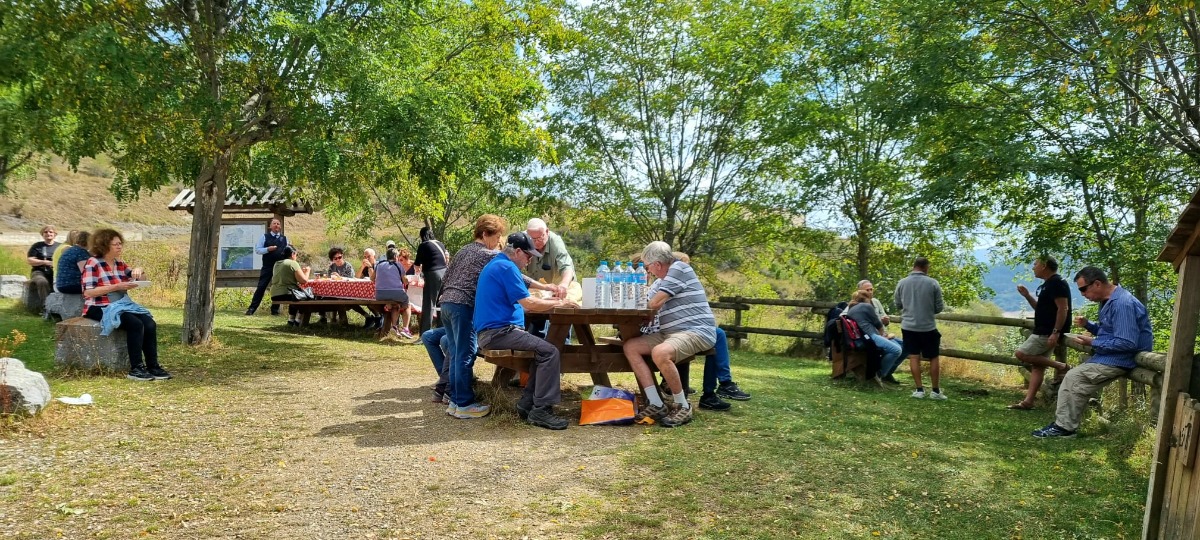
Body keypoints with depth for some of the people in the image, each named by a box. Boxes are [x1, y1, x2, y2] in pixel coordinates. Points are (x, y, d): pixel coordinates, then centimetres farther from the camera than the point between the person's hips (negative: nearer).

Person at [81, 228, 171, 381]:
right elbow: (88, 292, -15)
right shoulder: (92, 263, -7)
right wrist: (117, 286, -21)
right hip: (100, 308, -7)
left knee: (150, 324, -19)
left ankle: (153, 366, -16)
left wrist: (139, 271, -3)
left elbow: (142, 278, 21)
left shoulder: (120, 264, 12)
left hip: (122, 304, 7)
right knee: (135, 324, -30)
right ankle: (135, 369, -25)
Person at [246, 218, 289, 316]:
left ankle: (275, 309, 16)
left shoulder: (284, 238, 11)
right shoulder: (265, 236, 4)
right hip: (267, 267, -2)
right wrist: (268, 249, -17)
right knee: (261, 287, -4)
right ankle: (252, 308, 2)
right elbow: (257, 249, -1)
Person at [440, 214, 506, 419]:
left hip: (447, 303, 8)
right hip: (464, 305, -8)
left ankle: (455, 401, 16)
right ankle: (464, 404, -2)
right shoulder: (491, 255, -2)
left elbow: (446, 278, 22)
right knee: (465, 355, -5)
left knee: (455, 354, 12)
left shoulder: (463, 251, 22)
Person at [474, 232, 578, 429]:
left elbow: (521, 302, 25)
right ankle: (540, 411, -16)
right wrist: (559, 303, -3)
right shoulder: (507, 267, -12)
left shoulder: (496, 264, 21)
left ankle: (527, 404, 9)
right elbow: (528, 304, -16)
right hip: (498, 332, -11)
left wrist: (551, 300, 16)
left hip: (493, 332, 11)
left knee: (543, 351, 12)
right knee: (550, 352, -18)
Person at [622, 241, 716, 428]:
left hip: (697, 331, -10)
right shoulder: (668, 277, 22)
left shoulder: (679, 268, -8)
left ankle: (683, 406, -15)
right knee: (630, 346, -3)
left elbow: (655, 303, -12)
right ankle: (656, 404, -10)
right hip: (672, 332, 10)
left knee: (660, 353, -37)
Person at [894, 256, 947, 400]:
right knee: (933, 358, 10)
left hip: (908, 326, 2)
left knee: (914, 358, 7)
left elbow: (898, 305, 10)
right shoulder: (933, 283, -7)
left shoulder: (902, 283, -1)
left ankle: (919, 390, 8)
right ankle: (936, 391, 15)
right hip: (928, 327, -2)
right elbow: (939, 308, -2)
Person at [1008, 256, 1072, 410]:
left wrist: (1055, 333, -27)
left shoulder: (1057, 283, -15)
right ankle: (1028, 401, 6)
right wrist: (1027, 296, 11)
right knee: (1037, 366, 6)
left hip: (1048, 333, -10)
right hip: (1043, 332, 10)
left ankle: (1061, 367, -7)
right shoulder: (1048, 284, 17)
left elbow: (1063, 309, -22)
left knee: (1021, 354, -13)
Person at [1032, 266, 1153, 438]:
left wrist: (1093, 343, -17)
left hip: (1121, 359, -10)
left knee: (1074, 377, -14)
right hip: (1109, 354, 10)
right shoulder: (1109, 300, 9)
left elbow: (1127, 343, -28)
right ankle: (1063, 422, 9)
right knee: (1075, 376, 9)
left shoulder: (1122, 303, -23)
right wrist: (1088, 325, 2)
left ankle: (1064, 427, -5)